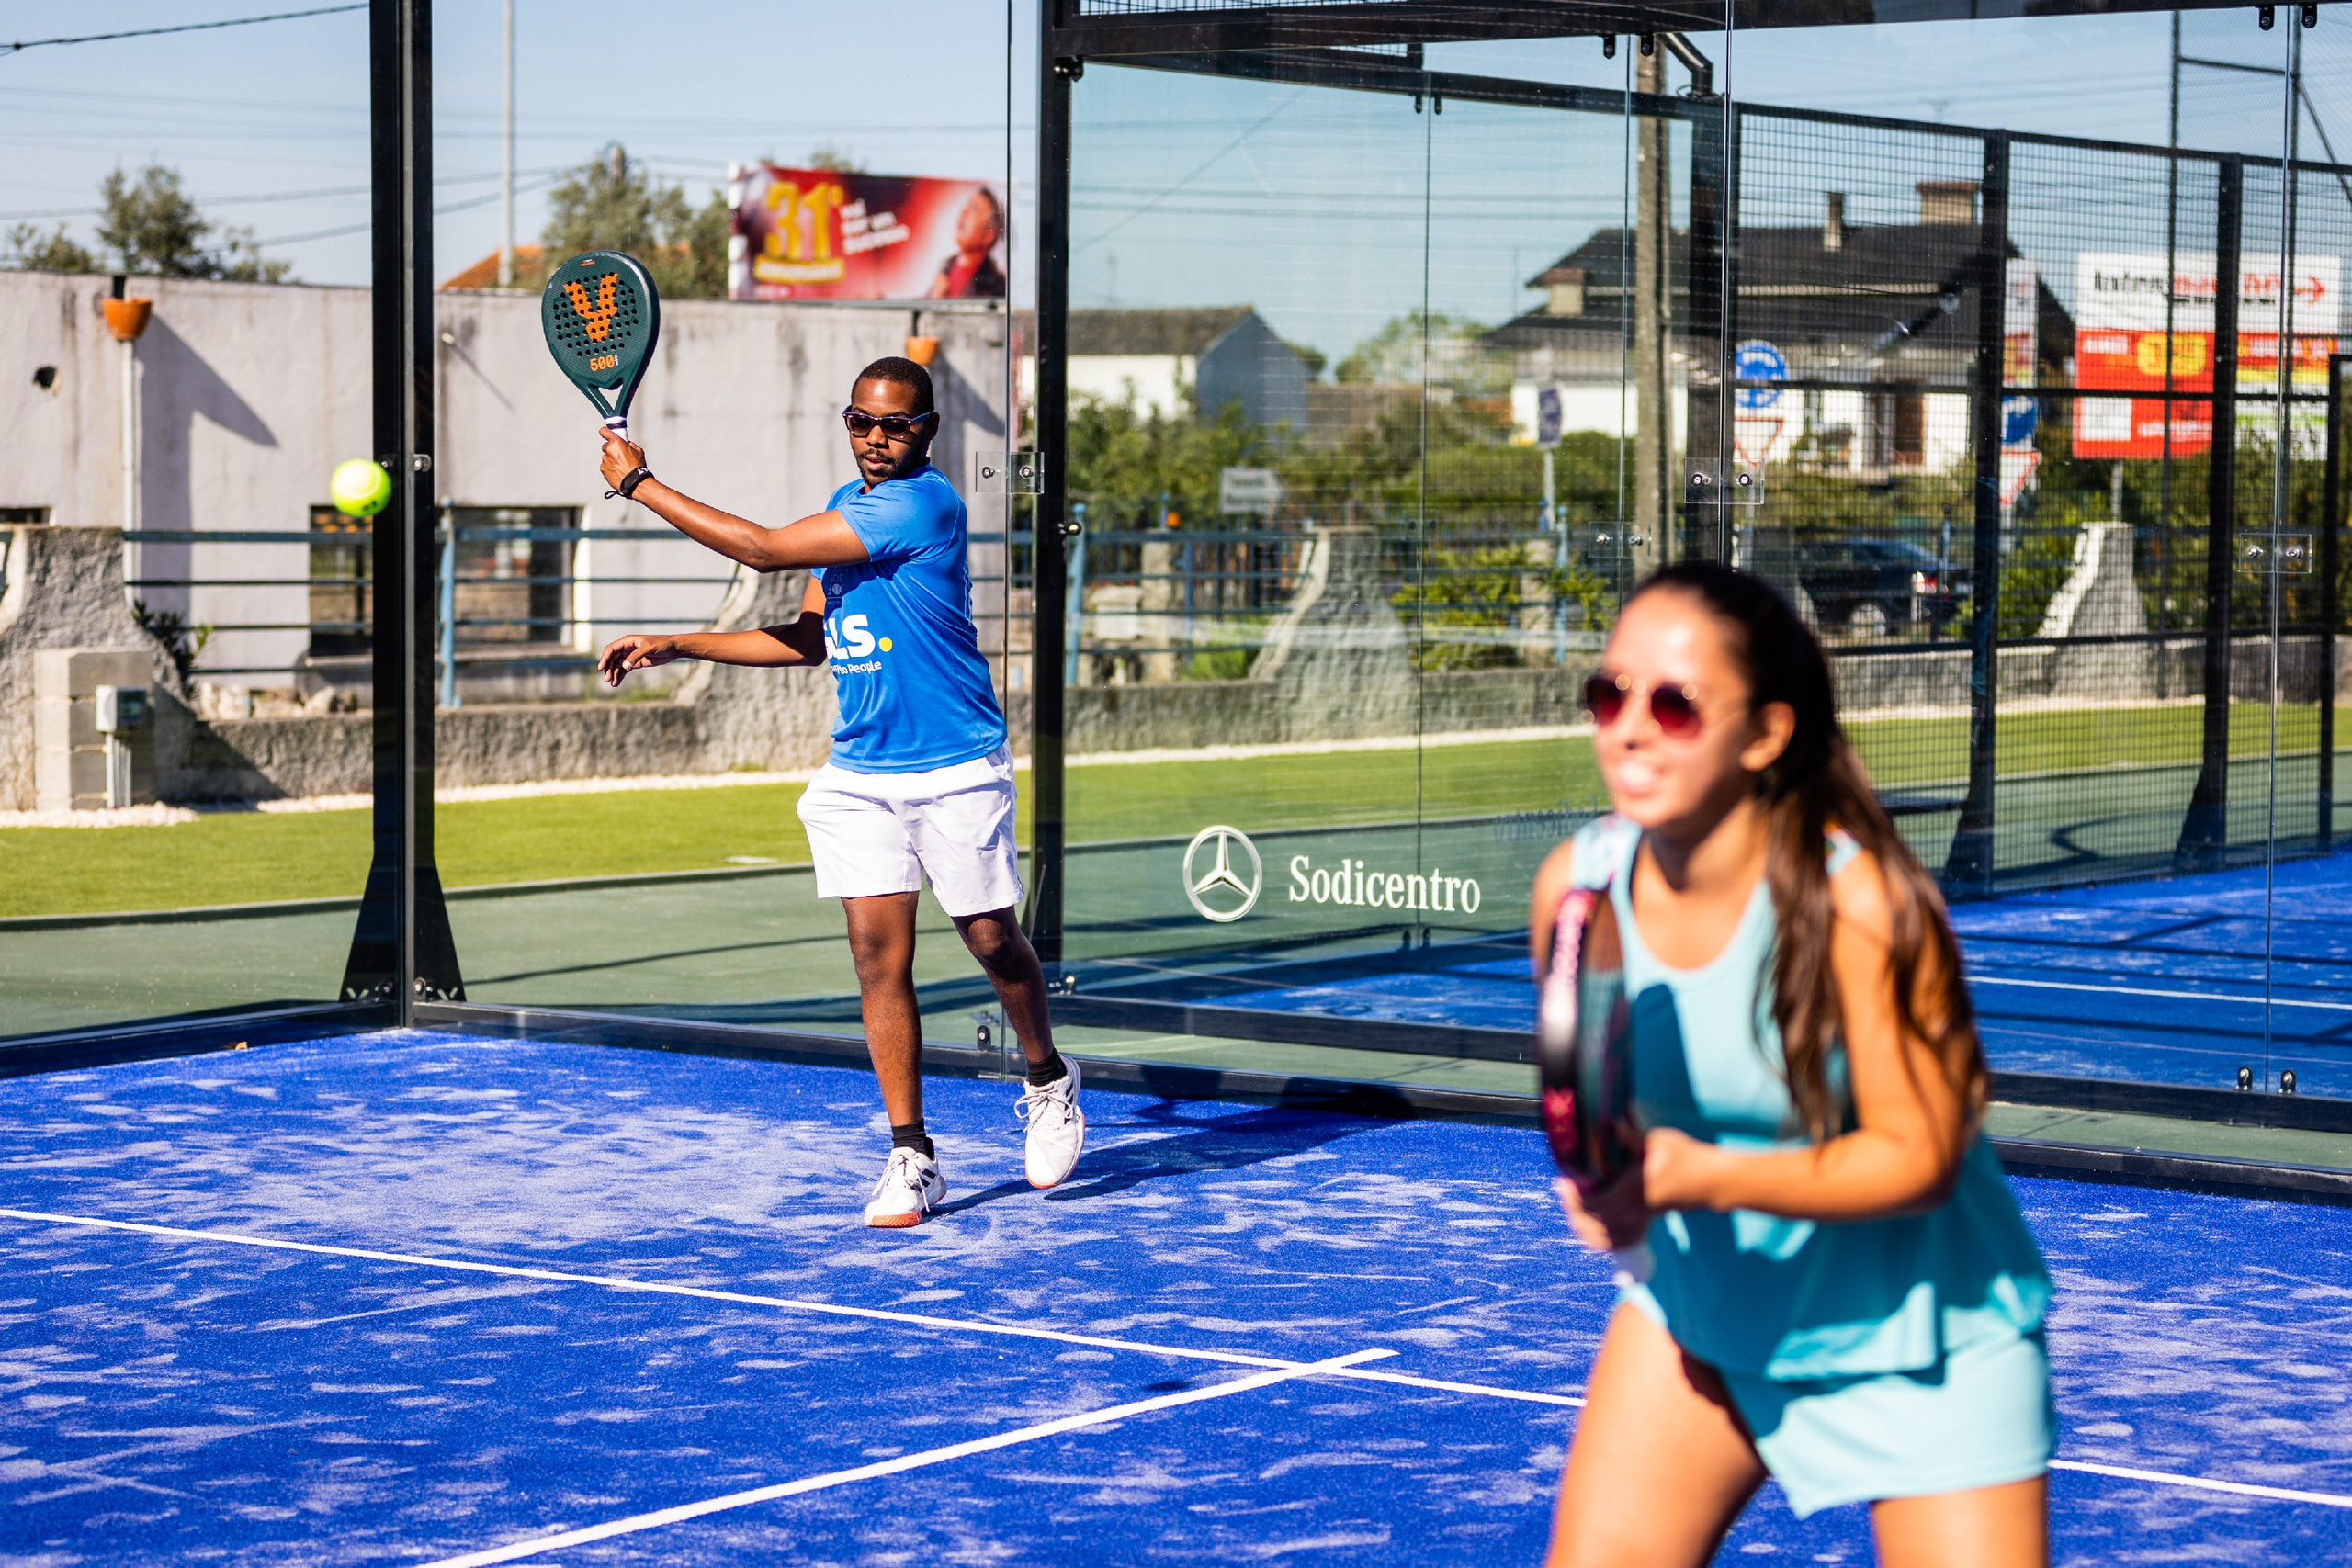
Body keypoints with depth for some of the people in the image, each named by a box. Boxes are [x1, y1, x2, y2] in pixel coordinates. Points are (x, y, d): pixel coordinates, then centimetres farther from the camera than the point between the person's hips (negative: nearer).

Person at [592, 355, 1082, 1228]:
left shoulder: (924, 503, -18)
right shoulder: (844, 508, 10)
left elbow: (763, 551, -17)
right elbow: (808, 639, 18)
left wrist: (640, 483, -9)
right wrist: (674, 646, 12)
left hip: (956, 772, -6)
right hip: (859, 776, 6)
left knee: (993, 941, 5)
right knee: (880, 957, -3)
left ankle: (1049, 1081, 33)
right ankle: (910, 1157, 1)